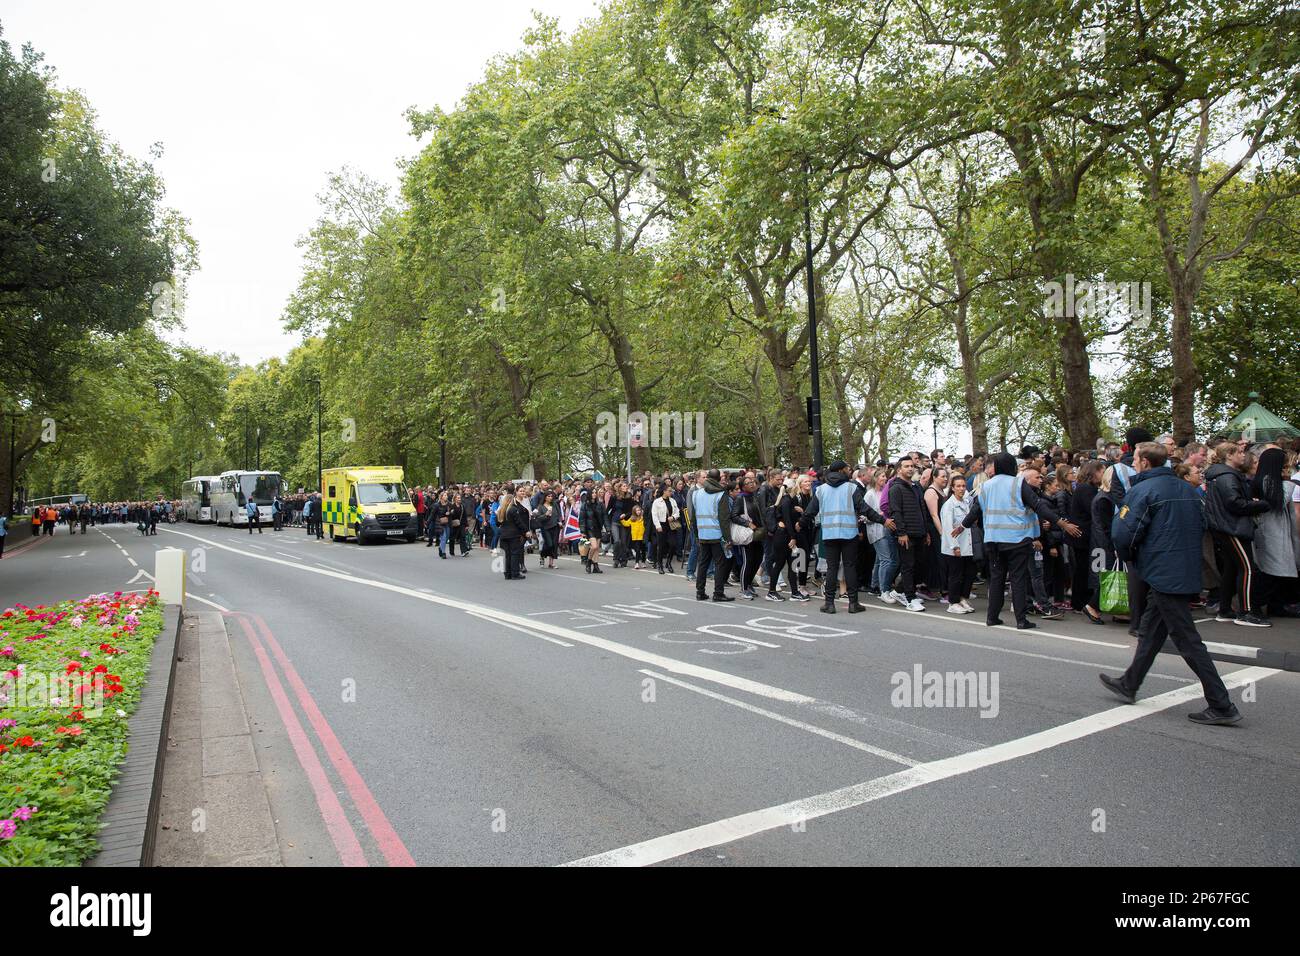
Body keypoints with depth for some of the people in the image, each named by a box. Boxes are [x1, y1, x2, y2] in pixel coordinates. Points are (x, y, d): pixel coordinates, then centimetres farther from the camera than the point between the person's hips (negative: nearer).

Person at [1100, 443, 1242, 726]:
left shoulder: (1142, 491, -14)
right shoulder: (1188, 489, 12)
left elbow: (1123, 533, -19)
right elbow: (1201, 525, 19)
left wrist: (1129, 556, 1)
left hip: (1163, 575, -9)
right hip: (1188, 572, 9)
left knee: (1187, 639, -4)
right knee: (1150, 630, 18)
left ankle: (1222, 706, -2)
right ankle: (1129, 685, 30)